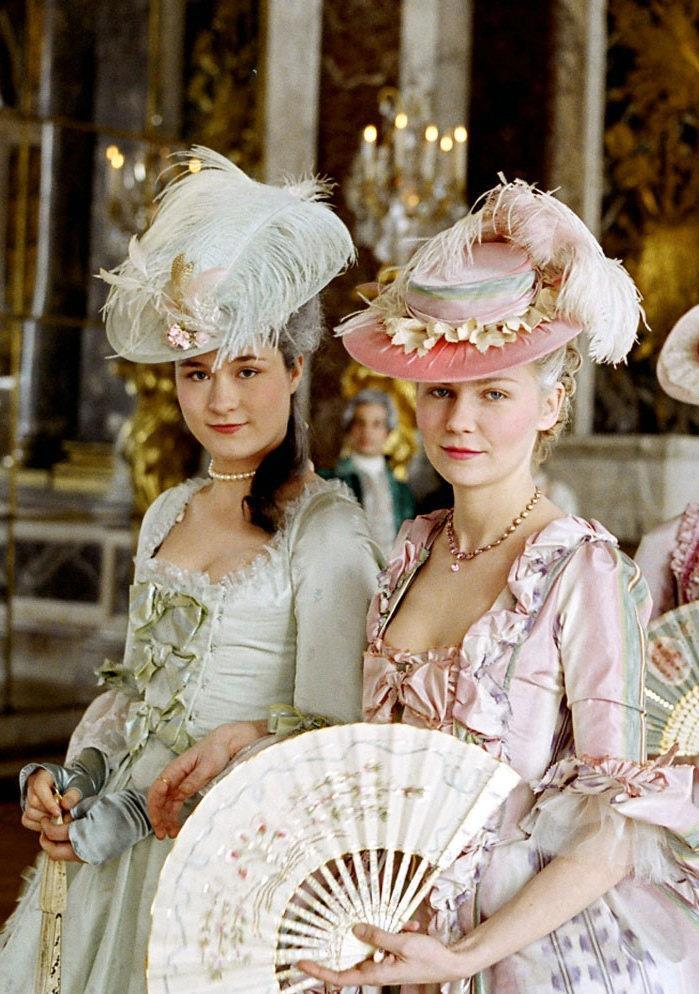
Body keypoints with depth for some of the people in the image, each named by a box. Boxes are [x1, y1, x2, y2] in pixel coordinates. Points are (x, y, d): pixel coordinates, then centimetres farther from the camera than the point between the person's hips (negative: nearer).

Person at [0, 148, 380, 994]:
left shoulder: (323, 527, -13)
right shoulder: (167, 517, 9)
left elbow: (329, 732, -16)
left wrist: (131, 813, -15)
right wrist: (73, 779, 0)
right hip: (120, 836, 6)